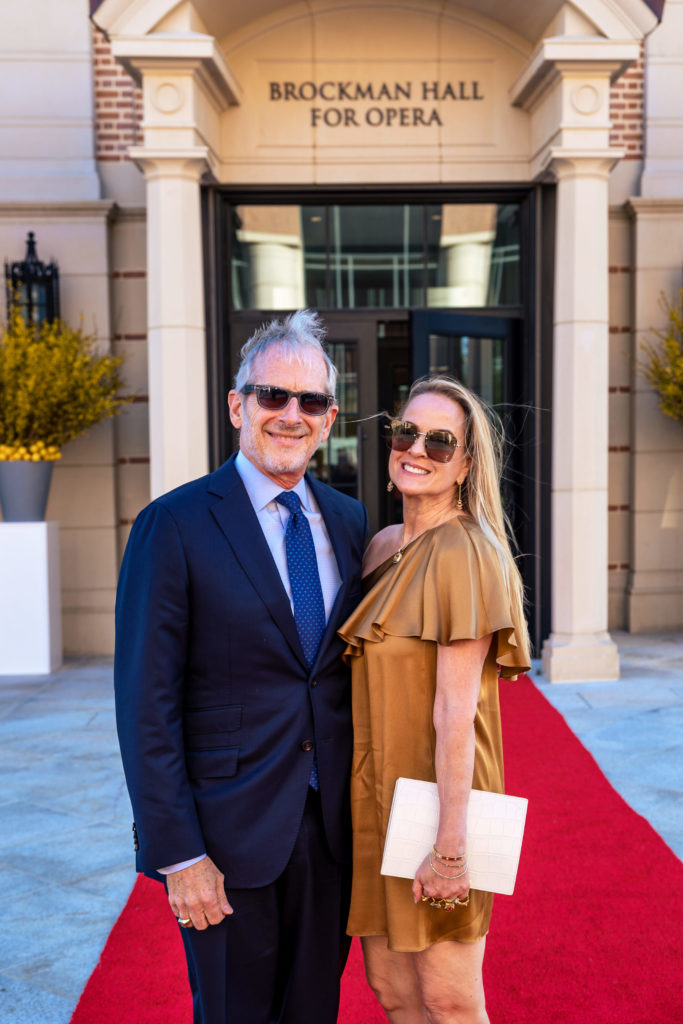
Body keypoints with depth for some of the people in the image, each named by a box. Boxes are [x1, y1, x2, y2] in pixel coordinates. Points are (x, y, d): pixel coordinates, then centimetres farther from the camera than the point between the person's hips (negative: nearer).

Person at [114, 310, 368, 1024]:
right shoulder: (174, 526, -11)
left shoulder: (351, 522, 6)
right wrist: (177, 853, -14)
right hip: (231, 834, -4)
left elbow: (358, 670, 10)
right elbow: (146, 705, -12)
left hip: (334, 829, 5)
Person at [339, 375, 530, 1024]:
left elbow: (456, 710, -20)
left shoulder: (462, 551, -17)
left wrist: (449, 846, -19)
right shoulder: (382, 546, 8)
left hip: (435, 796, -7)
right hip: (373, 795, 7)